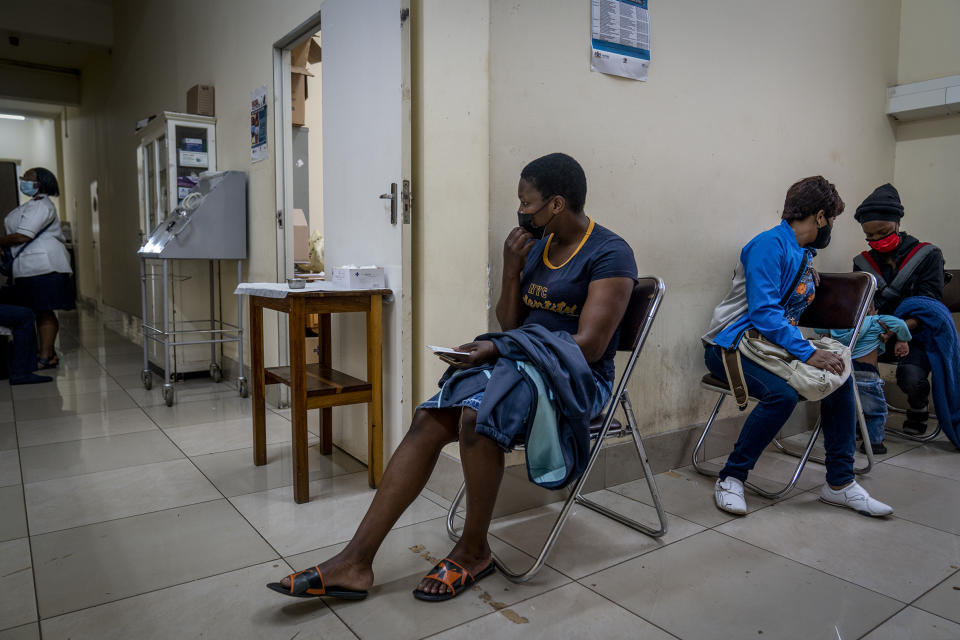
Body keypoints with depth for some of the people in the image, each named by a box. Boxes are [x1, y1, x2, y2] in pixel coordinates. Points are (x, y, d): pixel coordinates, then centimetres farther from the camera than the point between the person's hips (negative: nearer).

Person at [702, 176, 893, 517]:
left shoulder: (805, 255, 16)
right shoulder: (770, 244, -14)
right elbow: (763, 312, -24)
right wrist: (807, 353, -28)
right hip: (729, 346, -9)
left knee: (839, 377, -7)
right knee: (782, 392, -32)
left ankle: (840, 483, 3)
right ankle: (731, 478, -15)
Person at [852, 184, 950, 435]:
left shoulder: (927, 255, 1)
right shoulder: (864, 263, 10)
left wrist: (902, 327, -28)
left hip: (917, 337, -2)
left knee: (911, 377, -32)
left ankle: (917, 408, 7)